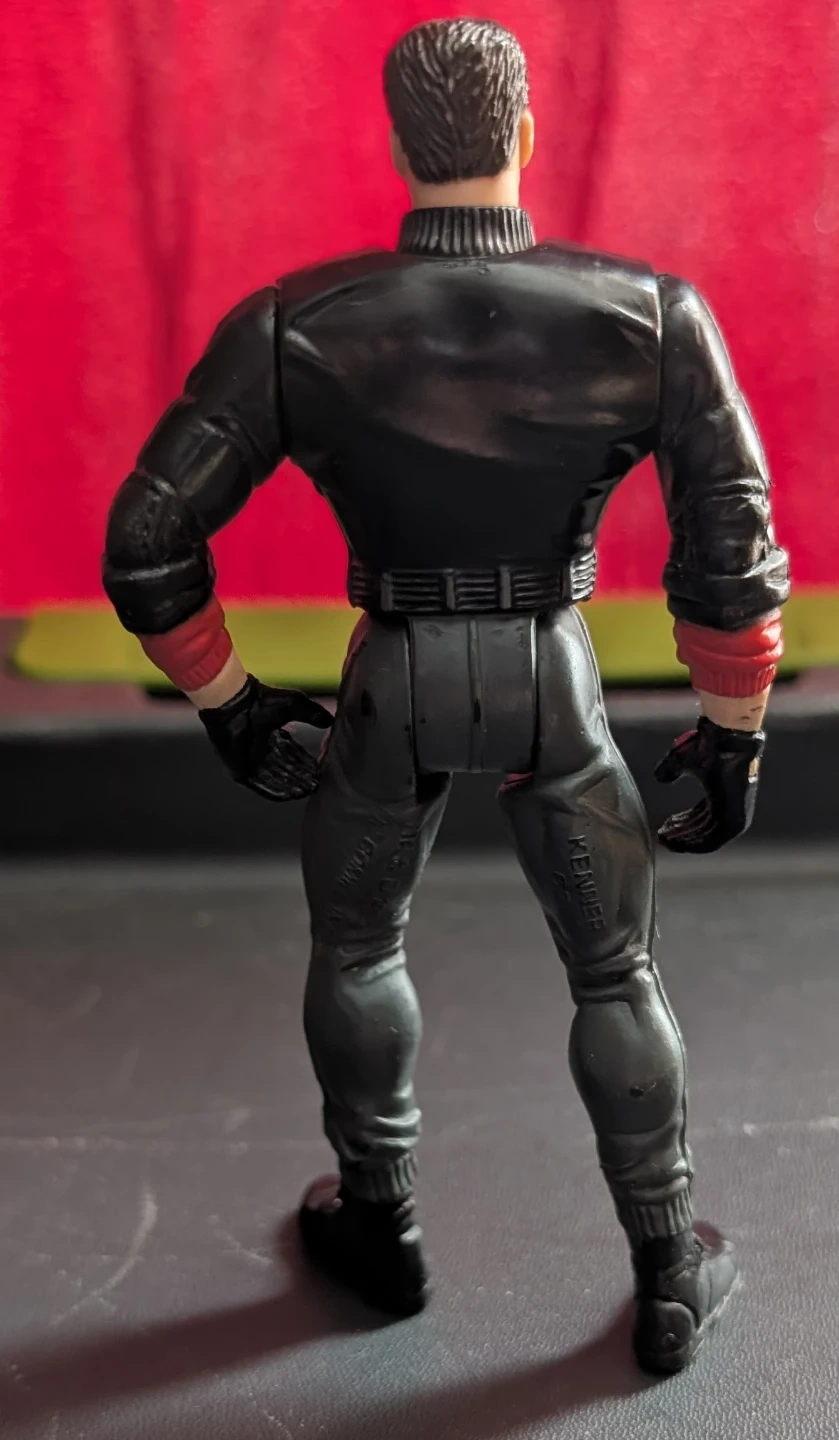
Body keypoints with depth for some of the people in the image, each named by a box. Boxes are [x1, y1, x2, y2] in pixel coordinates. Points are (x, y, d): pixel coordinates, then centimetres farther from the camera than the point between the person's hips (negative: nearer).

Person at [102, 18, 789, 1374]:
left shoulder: (291, 325, -16)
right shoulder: (656, 318, -16)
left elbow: (144, 547, -13)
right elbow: (734, 559, -13)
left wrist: (227, 703, 3)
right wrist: (735, 736, 2)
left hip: (392, 687, 0)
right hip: (553, 685, 0)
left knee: (355, 949, 26)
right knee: (615, 975, 19)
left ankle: (382, 1232, 41)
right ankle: (672, 1280, 30)